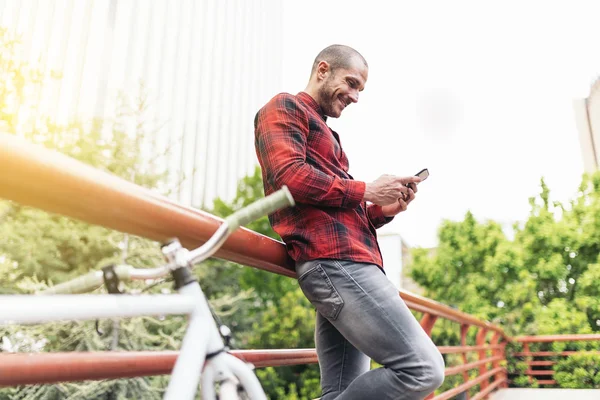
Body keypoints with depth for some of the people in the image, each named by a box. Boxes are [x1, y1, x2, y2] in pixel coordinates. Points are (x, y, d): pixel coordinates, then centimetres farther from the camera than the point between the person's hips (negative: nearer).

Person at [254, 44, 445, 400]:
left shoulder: (323, 133, 32)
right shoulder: (285, 109, 6)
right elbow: (289, 175, -14)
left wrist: (382, 210, 9)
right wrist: (366, 190, -6)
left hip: (342, 263, 10)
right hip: (335, 261, -10)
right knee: (423, 369, -13)